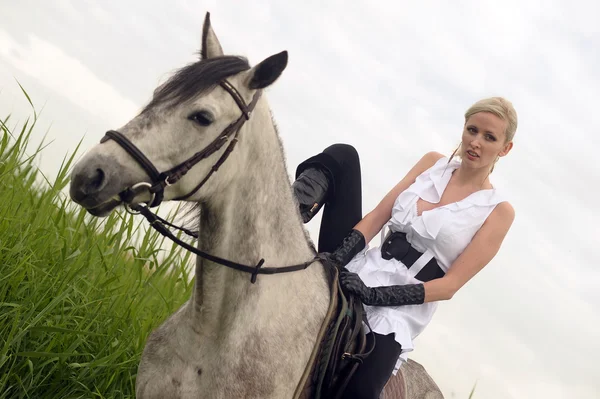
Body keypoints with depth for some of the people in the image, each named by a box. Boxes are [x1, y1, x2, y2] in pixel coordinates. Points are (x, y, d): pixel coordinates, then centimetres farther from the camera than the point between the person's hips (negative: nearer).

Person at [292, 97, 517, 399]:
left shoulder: (498, 211, -2)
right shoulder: (433, 163, 11)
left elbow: (450, 284, -9)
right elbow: (378, 217, 2)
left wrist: (376, 295, -20)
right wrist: (338, 257, -16)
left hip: (399, 310, -4)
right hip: (356, 272, 5)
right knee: (342, 155, -10)